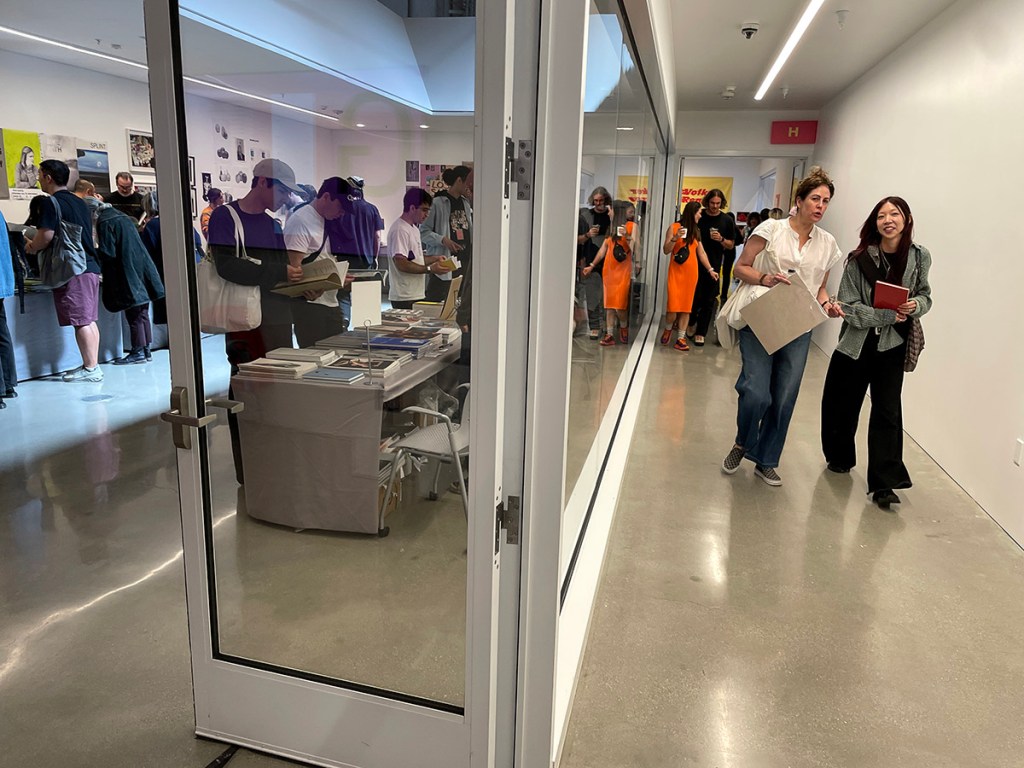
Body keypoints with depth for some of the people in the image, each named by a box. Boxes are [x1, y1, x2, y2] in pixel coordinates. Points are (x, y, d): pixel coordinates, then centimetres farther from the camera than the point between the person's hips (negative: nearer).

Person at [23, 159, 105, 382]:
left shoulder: (50, 203, -7)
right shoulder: (80, 203, 18)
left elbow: (46, 236, -16)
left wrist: (31, 247, 4)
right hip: (90, 265, 8)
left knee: (80, 321, -6)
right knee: (89, 319, 9)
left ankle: (90, 368, -5)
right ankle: (93, 365, 13)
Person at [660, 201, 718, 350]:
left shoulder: (696, 231, 12)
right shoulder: (674, 227, -2)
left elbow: (701, 253, 13)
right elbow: (665, 251, -4)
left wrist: (710, 269, 7)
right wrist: (675, 238, -20)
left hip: (691, 272, 4)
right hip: (676, 271, -4)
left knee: (686, 305, 1)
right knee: (673, 304, -8)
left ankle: (681, 338, 4)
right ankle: (668, 329, 19)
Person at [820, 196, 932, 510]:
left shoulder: (919, 257, -1)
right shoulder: (859, 259, -9)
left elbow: (925, 295, 10)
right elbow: (849, 307, -11)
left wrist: (916, 305, -13)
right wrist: (887, 315, -21)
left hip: (892, 346, 1)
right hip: (856, 343, 0)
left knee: (887, 411, -4)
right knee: (842, 405, 10)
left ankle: (883, 483, 2)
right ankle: (840, 458, 36)